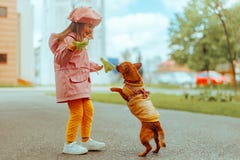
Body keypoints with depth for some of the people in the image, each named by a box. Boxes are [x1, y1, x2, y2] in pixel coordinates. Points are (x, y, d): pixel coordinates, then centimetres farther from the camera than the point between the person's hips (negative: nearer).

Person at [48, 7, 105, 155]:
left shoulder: (80, 41, 21)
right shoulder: (68, 39, -11)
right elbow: (59, 59, -20)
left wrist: (98, 66, 27)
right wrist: (71, 48, -33)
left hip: (81, 82, 10)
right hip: (71, 81, -10)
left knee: (88, 110, 12)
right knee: (77, 113, -9)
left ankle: (86, 140, 23)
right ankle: (69, 144, 4)